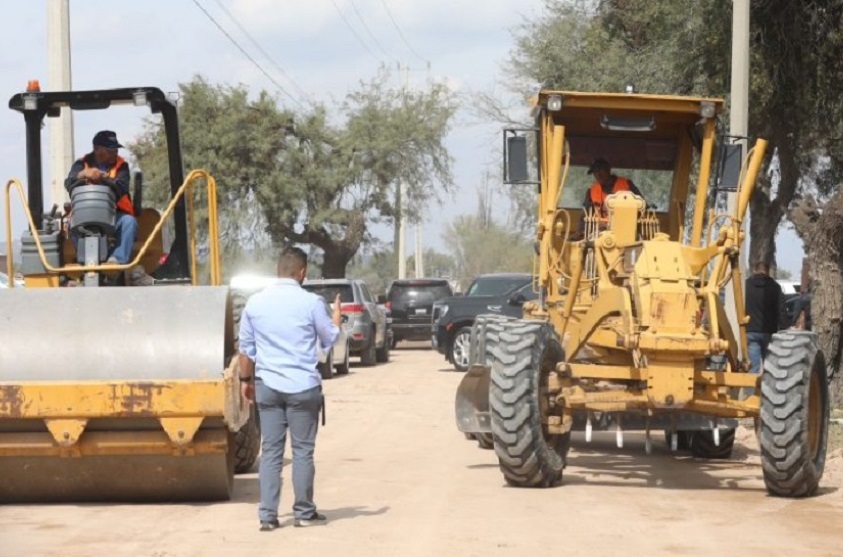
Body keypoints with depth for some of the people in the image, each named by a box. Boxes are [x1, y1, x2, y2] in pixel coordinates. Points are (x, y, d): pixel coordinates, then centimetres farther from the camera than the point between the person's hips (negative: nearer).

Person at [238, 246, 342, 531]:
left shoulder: (255, 302, 2)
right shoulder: (311, 302, -8)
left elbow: (246, 347, 8)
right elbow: (330, 339, 6)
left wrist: (246, 379, 20)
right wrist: (336, 316, 25)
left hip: (268, 386, 3)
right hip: (303, 386, -3)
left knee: (270, 451, 5)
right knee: (302, 450, 7)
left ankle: (267, 515, 3)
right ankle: (304, 512, 14)